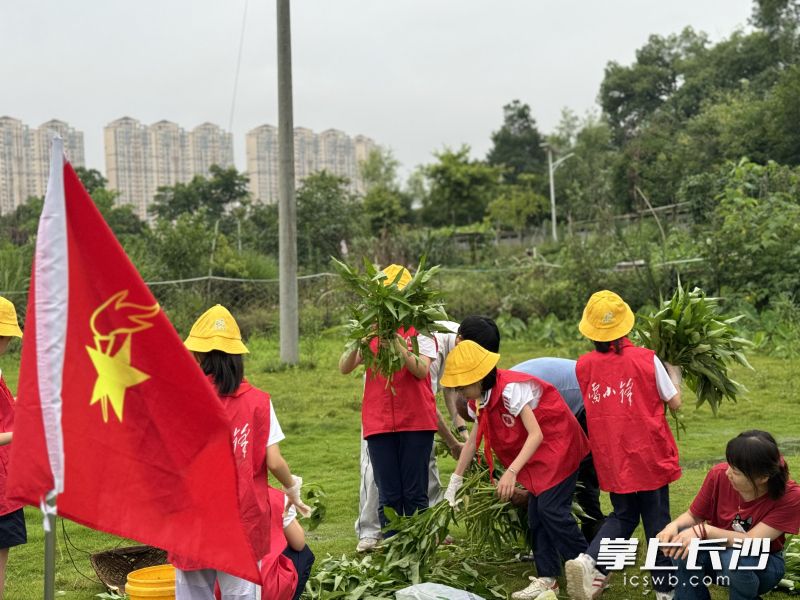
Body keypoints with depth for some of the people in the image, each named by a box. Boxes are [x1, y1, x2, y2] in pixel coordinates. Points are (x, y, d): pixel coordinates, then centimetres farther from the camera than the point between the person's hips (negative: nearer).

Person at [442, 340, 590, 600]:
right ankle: (547, 578, 13)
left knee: (552, 508, -15)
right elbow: (473, 441, 9)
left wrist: (511, 472, -40)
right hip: (536, 454, 9)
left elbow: (536, 434, -32)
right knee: (536, 513, 6)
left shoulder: (511, 389, -28)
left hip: (559, 445, -9)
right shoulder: (481, 400, 0)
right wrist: (454, 483, 11)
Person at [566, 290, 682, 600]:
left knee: (623, 515, 19)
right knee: (657, 519, 11)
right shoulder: (647, 359, -12)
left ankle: (589, 561, -5)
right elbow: (675, 403, -3)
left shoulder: (584, 365, -4)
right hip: (648, 455, -3)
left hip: (611, 460, 3)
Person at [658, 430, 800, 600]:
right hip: (718, 553, 2)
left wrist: (703, 530, -38)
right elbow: (693, 516, -3)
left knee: (735, 559, -36)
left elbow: (752, 542, -30)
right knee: (686, 548, -30)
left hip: (763, 565, -2)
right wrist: (673, 526, -26)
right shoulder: (719, 475, -17)